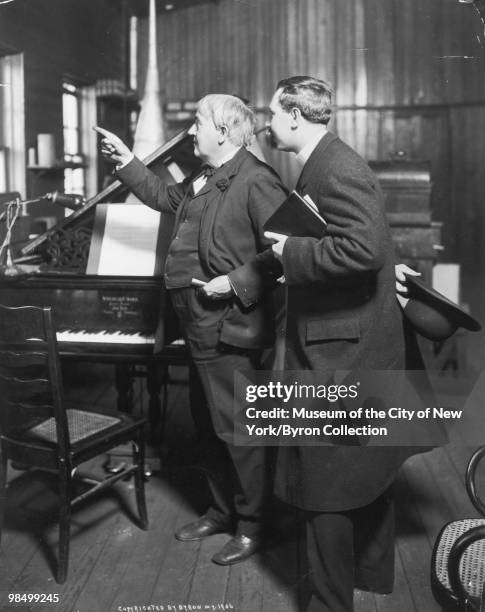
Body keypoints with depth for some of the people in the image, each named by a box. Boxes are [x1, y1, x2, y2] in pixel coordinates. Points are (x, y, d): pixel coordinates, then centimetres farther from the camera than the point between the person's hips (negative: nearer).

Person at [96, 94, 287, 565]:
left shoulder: (256, 180, -16)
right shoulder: (203, 180, 14)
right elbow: (165, 197, 32)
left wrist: (236, 282, -23)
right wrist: (125, 162, 29)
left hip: (229, 327, -10)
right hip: (200, 326, 10)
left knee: (236, 429, 1)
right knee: (212, 425, 19)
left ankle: (250, 526, 17)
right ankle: (221, 511, 35)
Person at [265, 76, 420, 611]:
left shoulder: (336, 171, -18)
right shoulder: (326, 164, 13)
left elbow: (364, 249, -31)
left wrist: (292, 253, -20)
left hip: (340, 356, -11)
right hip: (361, 347, 11)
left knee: (325, 489, 1)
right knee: (367, 472, 24)